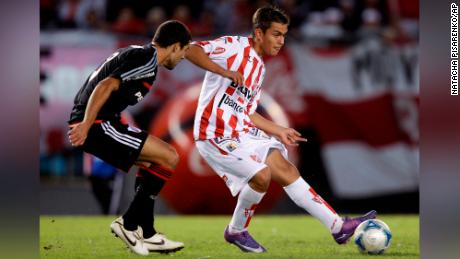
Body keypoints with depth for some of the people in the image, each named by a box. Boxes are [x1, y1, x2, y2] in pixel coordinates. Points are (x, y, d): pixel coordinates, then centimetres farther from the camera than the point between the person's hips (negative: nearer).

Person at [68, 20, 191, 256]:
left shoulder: (138, 54, 20)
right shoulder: (147, 60, -10)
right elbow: (106, 86, -21)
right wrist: (85, 125, -27)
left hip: (100, 123, 11)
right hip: (95, 124, -11)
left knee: (151, 161, 23)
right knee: (169, 158, -10)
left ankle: (146, 232, 19)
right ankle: (129, 223, -3)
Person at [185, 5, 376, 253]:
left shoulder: (259, 67, 19)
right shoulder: (234, 46, -8)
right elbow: (190, 50, -21)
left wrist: (279, 131, 16)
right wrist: (225, 72, -31)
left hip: (242, 133, 9)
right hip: (215, 133, -9)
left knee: (286, 170, 1)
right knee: (262, 174, -21)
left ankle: (338, 226, 1)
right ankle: (236, 231, 3)